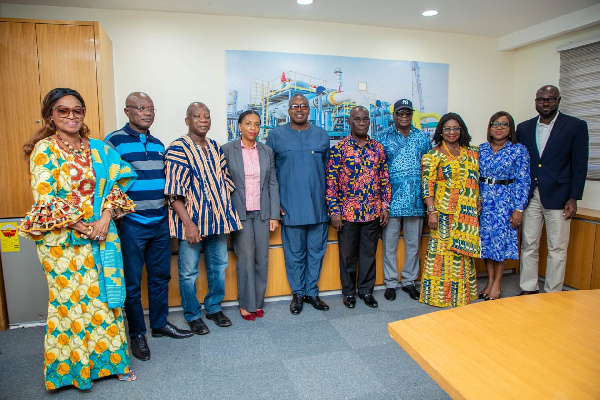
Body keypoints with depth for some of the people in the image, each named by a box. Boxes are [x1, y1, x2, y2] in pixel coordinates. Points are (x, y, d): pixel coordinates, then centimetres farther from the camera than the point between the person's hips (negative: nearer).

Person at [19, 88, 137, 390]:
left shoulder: (97, 149, 8)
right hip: (62, 239, -3)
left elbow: (114, 186, 4)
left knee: (103, 295, 9)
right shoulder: (45, 149, -4)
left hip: (101, 235, 4)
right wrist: (78, 225, -13)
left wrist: (105, 219, -10)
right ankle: (74, 366, 26)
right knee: (70, 300, 7)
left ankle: (109, 358, 25)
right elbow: (43, 196, -11)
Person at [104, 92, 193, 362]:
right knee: (132, 283, 6)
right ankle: (137, 334, 23)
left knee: (160, 276, 15)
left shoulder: (158, 144, 12)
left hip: (160, 223, 6)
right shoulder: (114, 142, -6)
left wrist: (169, 205, 14)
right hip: (131, 225, -5)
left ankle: (160, 324, 32)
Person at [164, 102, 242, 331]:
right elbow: (174, 192, -16)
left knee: (219, 266, 15)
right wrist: (188, 223, -21)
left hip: (217, 219, 6)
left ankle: (214, 308, 35)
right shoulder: (178, 149, -10)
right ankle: (193, 316, 26)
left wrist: (227, 213, 10)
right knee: (189, 272, 7)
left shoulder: (215, 148, 9)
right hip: (190, 221, -6)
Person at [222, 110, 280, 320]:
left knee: (262, 258, 6)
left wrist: (274, 214, 3)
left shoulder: (267, 151, 8)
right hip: (239, 212, -3)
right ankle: (246, 304, 16)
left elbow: (273, 184, 8)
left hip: (262, 212, 3)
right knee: (246, 258, -1)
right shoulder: (227, 150, 0)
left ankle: (258, 301, 22)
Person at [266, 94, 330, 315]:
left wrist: (329, 200, 11)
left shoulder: (322, 135, 10)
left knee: (316, 251, 10)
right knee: (295, 252, 7)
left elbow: (327, 169, 15)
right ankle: (297, 293, 24)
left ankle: (312, 291, 26)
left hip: (318, 205, 3)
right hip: (291, 206, -2)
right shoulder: (276, 135, 3)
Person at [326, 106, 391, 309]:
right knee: (348, 254, 10)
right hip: (347, 212, -3)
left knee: (369, 252, 13)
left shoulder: (378, 148, 7)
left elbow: (385, 179, 10)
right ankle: (349, 292, 27)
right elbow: (331, 181, -7)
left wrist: (385, 207, 4)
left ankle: (366, 290, 30)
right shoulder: (339, 149, -5)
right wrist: (334, 211, -11)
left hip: (373, 212, 3)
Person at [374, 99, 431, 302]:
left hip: (415, 199, 3)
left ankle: (409, 281, 27)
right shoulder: (382, 137, 2)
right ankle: (390, 283, 20)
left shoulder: (423, 137, 11)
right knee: (389, 244, 5)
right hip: (391, 199, -3)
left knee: (413, 243, 11)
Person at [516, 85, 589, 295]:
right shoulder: (524, 128, 9)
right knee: (528, 245, 9)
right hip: (530, 196, 3)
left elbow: (580, 165, -1)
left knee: (557, 248, 4)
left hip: (558, 196, -3)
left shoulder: (576, 126, 0)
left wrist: (574, 198, -7)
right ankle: (528, 289, 21)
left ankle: (553, 294, 17)